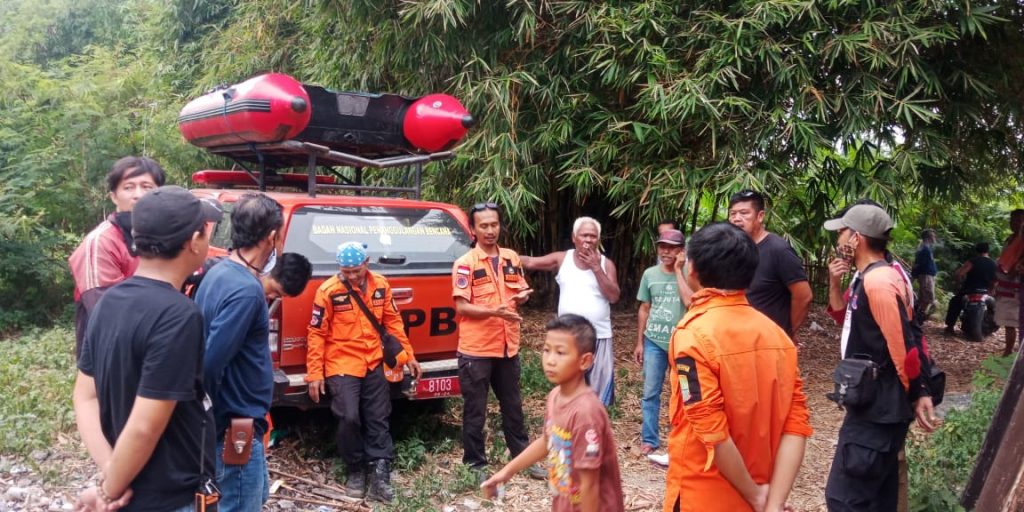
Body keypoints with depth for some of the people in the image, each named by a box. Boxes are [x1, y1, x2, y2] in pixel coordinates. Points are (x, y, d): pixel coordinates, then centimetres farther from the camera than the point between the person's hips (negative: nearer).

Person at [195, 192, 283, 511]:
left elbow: (208, 349, 13)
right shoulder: (246, 290, -25)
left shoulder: (219, 272, 5)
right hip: (237, 425, -9)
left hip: (233, 420, 9)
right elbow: (210, 363, -29)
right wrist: (209, 418, -16)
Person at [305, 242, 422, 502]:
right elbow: (316, 334, -8)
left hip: (374, 365, 4)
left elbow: (393, 321, 10)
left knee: (378, 420, 4)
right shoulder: (328, 291, -13)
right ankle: (356, 471, 13)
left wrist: (408, 356, 10)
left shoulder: (380, 285, 0)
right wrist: (315, 374, -10)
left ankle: (379, 475, 11)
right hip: (342, 366, -4)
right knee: (349, 418, -10)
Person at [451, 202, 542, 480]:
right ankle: (475, 464, 19)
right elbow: (461, 306, -15)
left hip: (508, 346, 5)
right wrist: (495, 311, -27)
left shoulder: (512, 258, 7)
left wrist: (522, 296, -6)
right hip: (476, 350, -5)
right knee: (475, 411, 5)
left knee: (513, 406, 18)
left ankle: (523, 457, 31)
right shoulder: (465, 263, -11)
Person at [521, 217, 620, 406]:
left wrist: (596, 268, -15)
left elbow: (613, 297, -10)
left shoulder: (606, 264, 1)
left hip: (599, 337, 0)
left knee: (598, 389, 6)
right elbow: (530, 262, -5)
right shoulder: (562, 259, 1)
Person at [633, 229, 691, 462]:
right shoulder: (650, 274, 3)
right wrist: (639, 342, 10)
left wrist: (678, 270, -16)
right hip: (654, 342, 3)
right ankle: (649, 439, 14)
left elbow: (690, 302, -24)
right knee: (650, 393, 5)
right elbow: (644, 309, 10)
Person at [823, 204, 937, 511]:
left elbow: (904, 346, -23)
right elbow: (847, 318, 21)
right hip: (877, 405, 10)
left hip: (878, 408, -10)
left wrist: (918, 396, -14)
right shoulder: (870, 278, 10)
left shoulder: (877, 281, -21)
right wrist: (835, 284, 6)